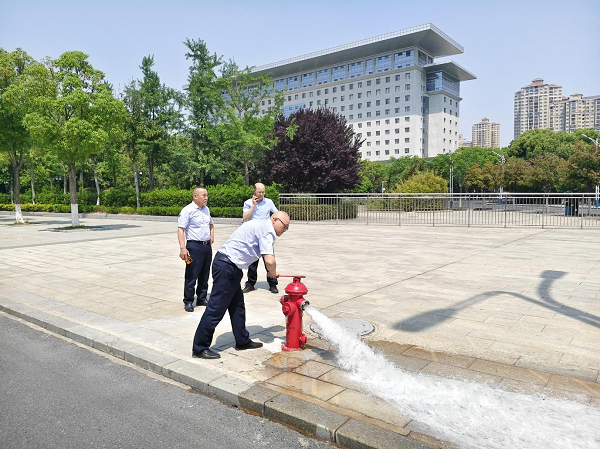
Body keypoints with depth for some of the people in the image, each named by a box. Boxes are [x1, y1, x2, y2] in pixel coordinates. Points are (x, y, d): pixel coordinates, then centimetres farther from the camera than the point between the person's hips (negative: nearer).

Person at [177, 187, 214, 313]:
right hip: (194, 246, -7)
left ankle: (202, 298, 25)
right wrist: (183, 248, -22)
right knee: (191, 275, -2)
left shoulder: (206, 209, 14)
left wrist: (212, 235, 14)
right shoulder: (188, 210, -9)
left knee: (204, 275, 13)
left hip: (207, 246, 7)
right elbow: (180, 229, -14)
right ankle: (188, 302, 8)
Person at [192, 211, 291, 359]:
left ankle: (242, 341, 29)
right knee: (216, 308, -4)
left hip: (231, 268, 11)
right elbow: (269, 260, -21)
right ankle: (199, 348, 5)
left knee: (237, 306, 17)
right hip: (227, 267, -11)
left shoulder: (260, 225, 18)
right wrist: (273, 273, -1)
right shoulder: (266, 229, -13)